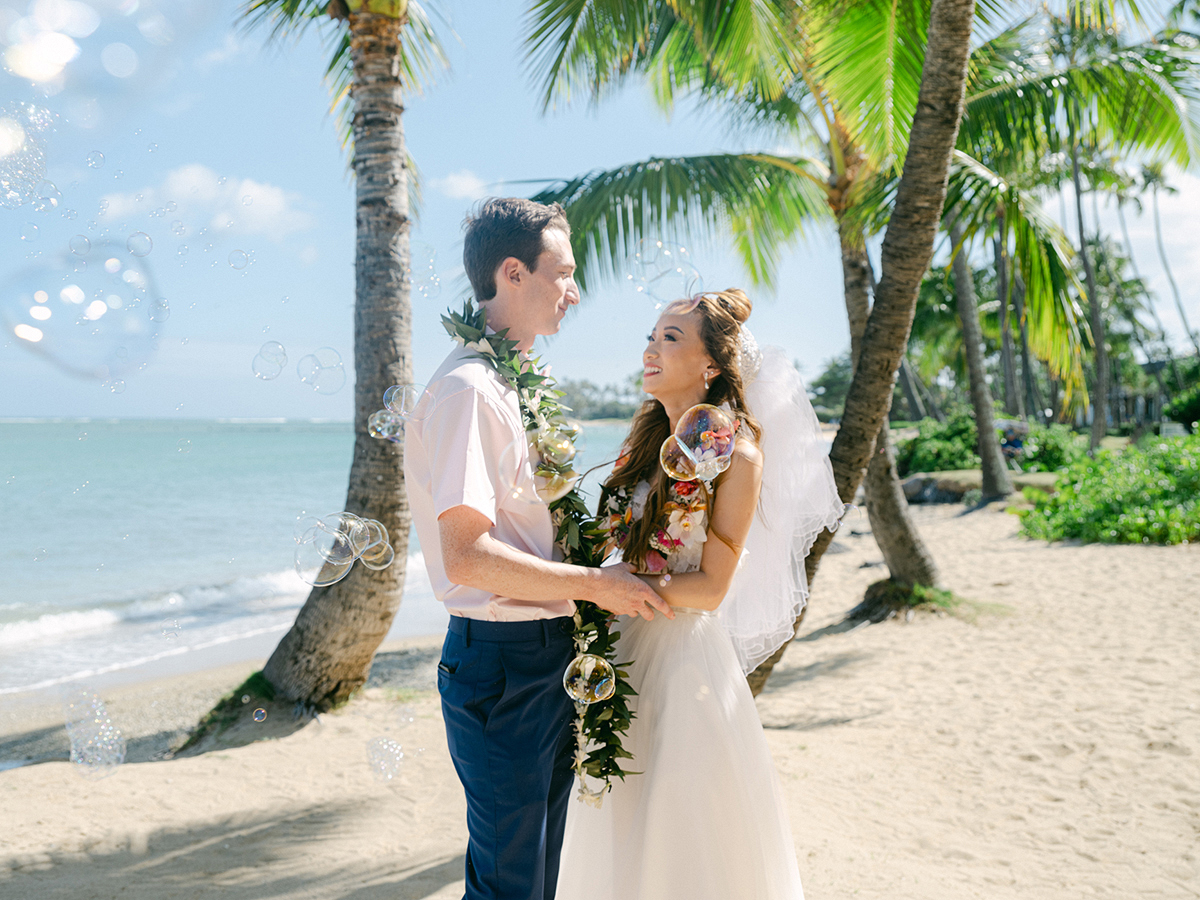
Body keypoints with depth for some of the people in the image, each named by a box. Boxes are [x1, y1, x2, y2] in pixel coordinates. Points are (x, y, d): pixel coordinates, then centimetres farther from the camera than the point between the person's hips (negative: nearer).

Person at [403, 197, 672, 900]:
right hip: (504, 663, -9)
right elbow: (468, 557, -26)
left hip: (547, 658, 10)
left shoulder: (513, 385, 12)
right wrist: (595, 584, -17)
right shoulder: (467, 389, -18)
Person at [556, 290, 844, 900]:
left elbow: (710, 587, -14)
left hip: (685, 651, -6)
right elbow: (623, 546, 12)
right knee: (621, 826, 14)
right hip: (624, 644, 6)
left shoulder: (737, 454, -10)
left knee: (683, 835, 5)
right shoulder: (648, 437, 8)